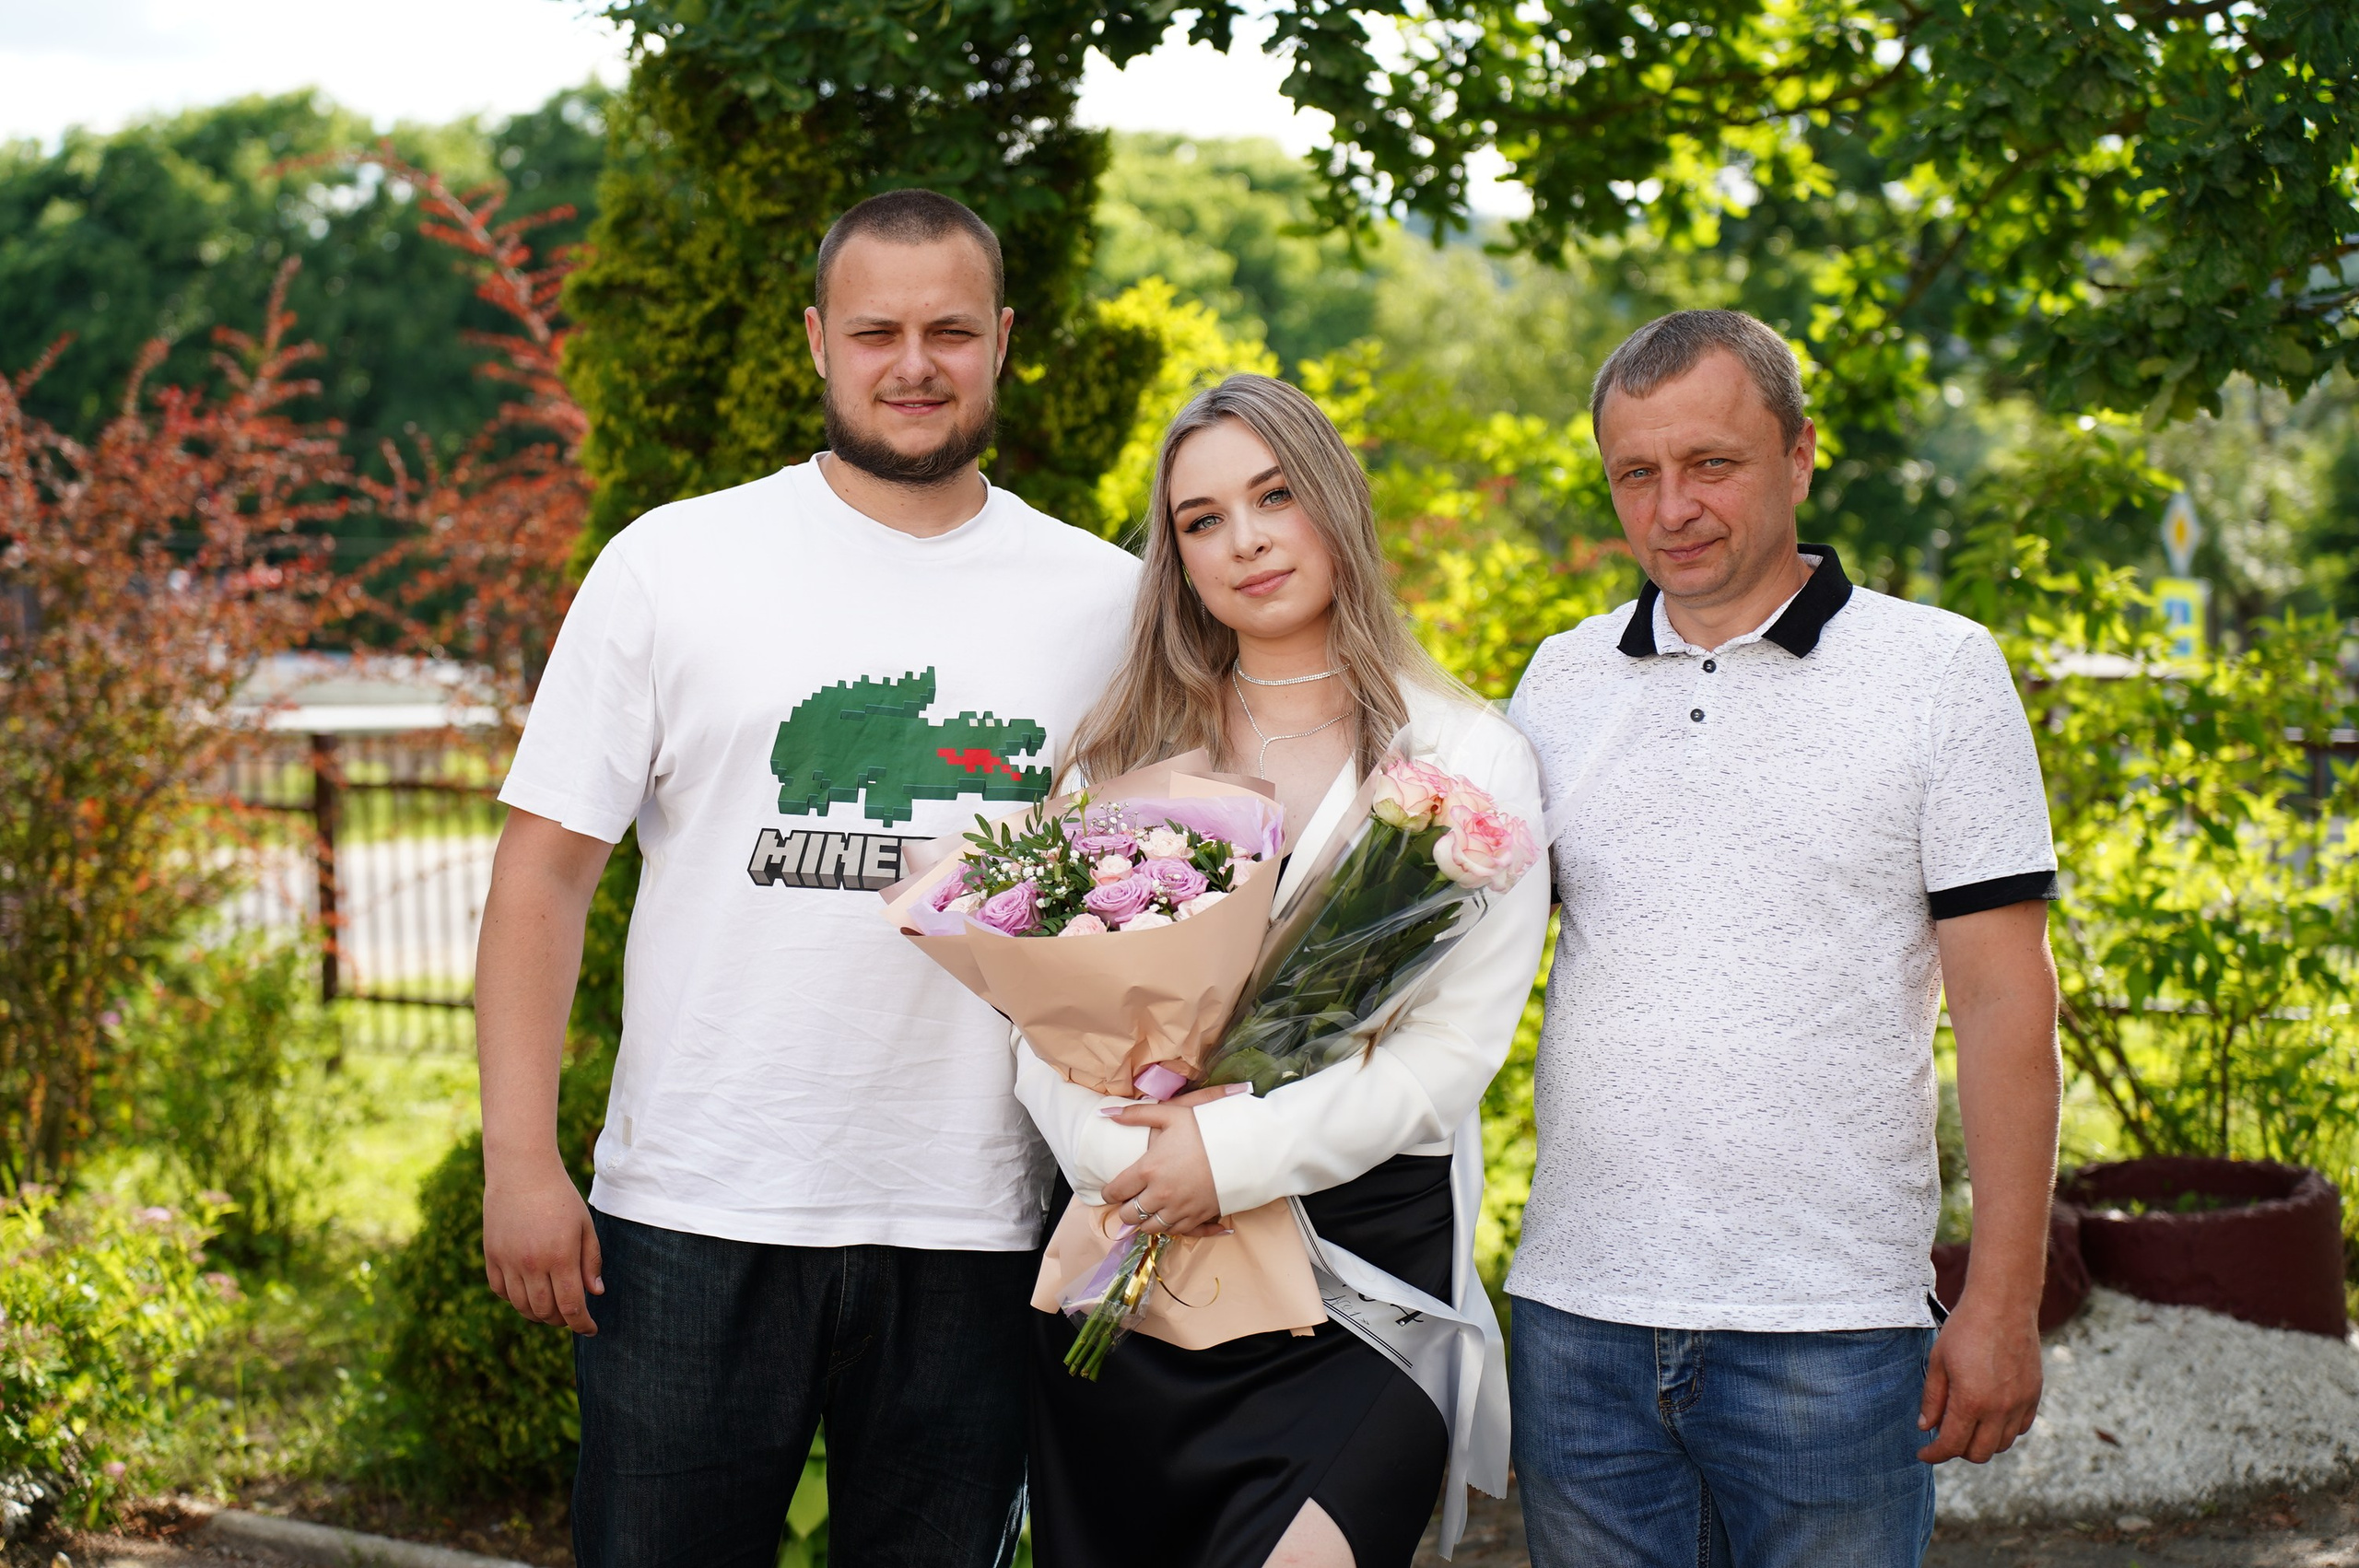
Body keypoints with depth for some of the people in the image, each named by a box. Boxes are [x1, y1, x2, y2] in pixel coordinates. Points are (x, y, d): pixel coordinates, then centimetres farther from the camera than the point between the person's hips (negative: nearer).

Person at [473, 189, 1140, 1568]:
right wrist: (520, 1157, -7)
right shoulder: (672, 563, 1)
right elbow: (546, 870, 0)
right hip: (696, 1217, -1)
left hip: (973, 1237, 1)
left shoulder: (1105, 598, 5)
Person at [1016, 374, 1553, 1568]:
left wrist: (1236, 1151, -15)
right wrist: (1112, 1149, -14)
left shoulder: (1469, 761, 3)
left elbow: (1455, 1046, -5)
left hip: (1366, 1249, -3)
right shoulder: (1123, 748, 11)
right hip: (1129, 1263, 3)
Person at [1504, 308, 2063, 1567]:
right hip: (1578, 1311, 3)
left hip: (1829, 1326, -3)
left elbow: (2003, 999, -4)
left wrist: (2002, 1304, -8)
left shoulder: (1940, 672, -2)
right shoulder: (1561, 678, 9)